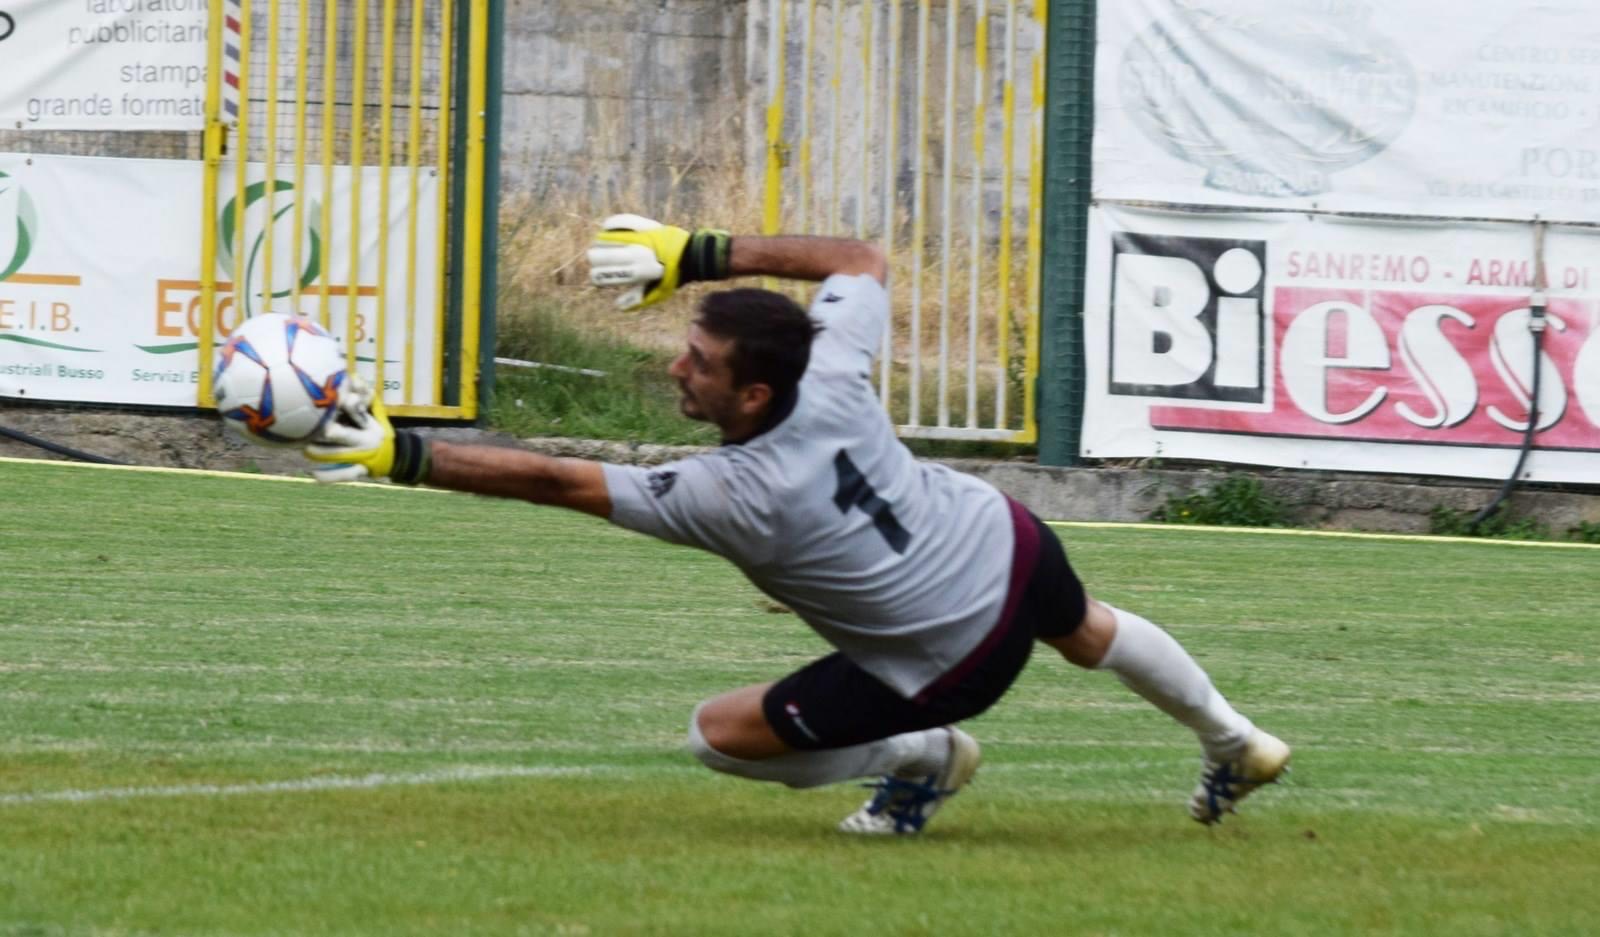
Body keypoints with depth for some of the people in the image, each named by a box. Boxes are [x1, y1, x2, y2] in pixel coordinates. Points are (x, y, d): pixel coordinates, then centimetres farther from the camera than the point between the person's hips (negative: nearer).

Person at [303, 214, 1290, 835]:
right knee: (1087, 632, 39)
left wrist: (406, 456, -32)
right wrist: (700, 255, -5)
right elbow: (864, 259, 1)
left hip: (952, 659, -6)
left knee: (721, 734, -1)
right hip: (1013, 544, 6)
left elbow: (550, 480, -33)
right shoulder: (833, 373, -20)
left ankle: (921, 760, 17)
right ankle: (1237, 744, 61)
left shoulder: (729, 497, -33)